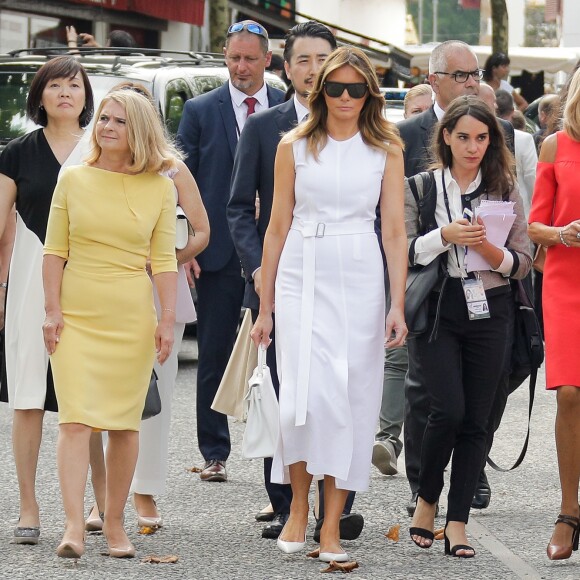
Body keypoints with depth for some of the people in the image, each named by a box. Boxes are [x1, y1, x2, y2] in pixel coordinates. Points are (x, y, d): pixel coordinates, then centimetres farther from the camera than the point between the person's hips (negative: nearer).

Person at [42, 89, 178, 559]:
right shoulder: (74, 180, 3)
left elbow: (163, 261, 4)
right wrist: (52, 309, -3)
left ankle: (115, 524, 14)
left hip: (131, 318, 1)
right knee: (76, 418, -11)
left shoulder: (159, 189, 3)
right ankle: (74, 527, -17)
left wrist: (168, 321, -1)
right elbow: (55, 251, 4)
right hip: (77, 315, -1)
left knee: (125, 423, 4)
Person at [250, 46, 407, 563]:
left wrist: (398, 305, -7)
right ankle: (299, 504, 11)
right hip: (302, 278, 0)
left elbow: (395, 231, 2)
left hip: (360, 279, 0)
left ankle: (332, 525, 6)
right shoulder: (294, 147, 6)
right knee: (306, 395, -11)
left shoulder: (386, 150, 6)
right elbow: (278, 228, 8)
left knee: (351, 399, 0)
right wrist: (265, 307, 7)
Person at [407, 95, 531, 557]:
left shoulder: (505, 190, 8)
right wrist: (446, 235, -15)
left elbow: (523, 263, 6)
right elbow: (403, 252, 0)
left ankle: (458, 524, 5)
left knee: (476, 421, 1)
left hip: (489, 312, 2)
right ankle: (426, 501, 9)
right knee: (449, 410, -15)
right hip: (437, 311, -2)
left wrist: (490, 250, -13)